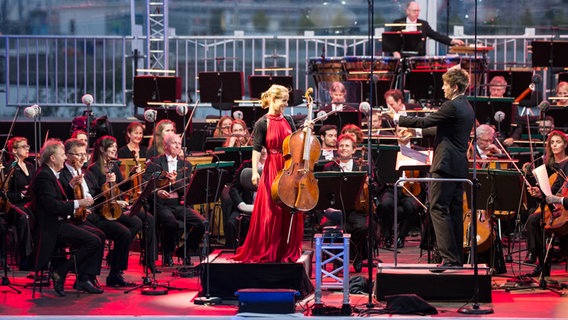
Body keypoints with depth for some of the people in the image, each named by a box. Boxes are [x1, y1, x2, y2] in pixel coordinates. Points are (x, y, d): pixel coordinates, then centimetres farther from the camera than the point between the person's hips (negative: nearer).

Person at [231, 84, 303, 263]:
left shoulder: (288, 120, 9)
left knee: (290, 211, 7)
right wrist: (254, 172, -22)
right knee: (270, 211, -3)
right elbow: (256, 149, -12)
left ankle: (287, 251, 17)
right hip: (272, 169, -5)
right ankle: (266, 252, 7)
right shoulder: (262, 124, -7)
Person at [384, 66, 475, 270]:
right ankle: (457, 258, 14)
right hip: (460, 167, 10)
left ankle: (449, 258, -16)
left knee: (438, 209, -9)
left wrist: (397, 118, -1)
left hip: (446, 165, -10)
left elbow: (425, 122, -13)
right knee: (455, 210, 12)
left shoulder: (451, 106, -14)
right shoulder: (467, 108, 16)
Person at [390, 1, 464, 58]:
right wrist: (395, 52, -13)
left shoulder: (423, 24, 10)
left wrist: (452, 41, -11)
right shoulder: (398, 23, 6)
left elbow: (436, 35, 3)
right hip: (402, 57, -1)